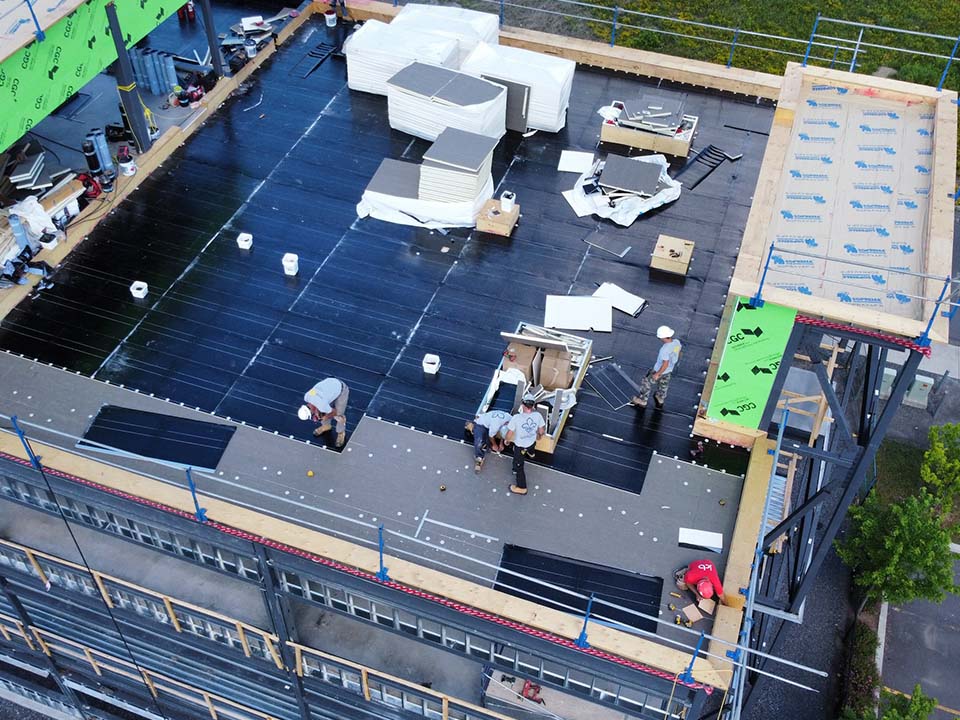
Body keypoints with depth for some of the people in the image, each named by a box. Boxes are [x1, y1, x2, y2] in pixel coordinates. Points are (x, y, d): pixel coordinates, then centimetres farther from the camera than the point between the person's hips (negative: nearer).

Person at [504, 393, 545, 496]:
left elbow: (509, 434, -24)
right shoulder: (538, 416, -24)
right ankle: (530, 453, 75)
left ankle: (521, 488, 28)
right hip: (532, 442, 4)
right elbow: (541, 431, -9)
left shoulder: (516, 418, -35)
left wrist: (507, 440, -1)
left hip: (520, 446, -4)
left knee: (518, 466, 16)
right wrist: (539, 436, 15)